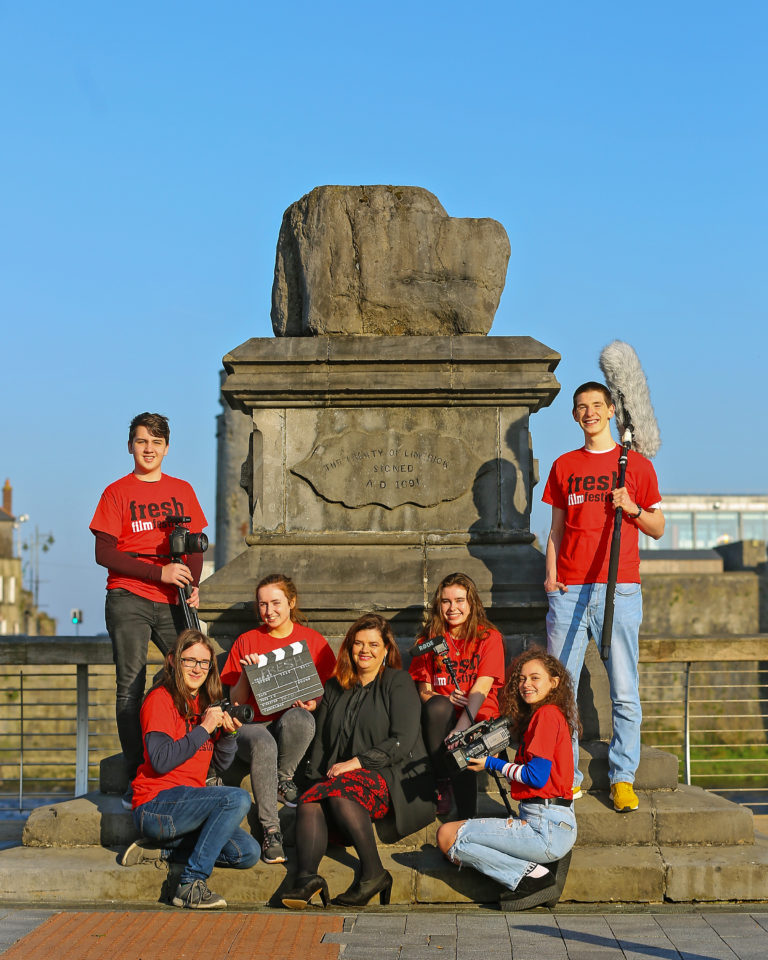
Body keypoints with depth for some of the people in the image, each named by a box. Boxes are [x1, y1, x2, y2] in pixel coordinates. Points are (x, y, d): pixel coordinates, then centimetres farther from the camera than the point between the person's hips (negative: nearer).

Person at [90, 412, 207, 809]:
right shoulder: (117, 492, 3)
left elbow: (195, 547, 18)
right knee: (131, 687, -5)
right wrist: (160, 572, -13)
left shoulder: (182, 491, 15)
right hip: (128, 601, -3)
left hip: (171, 601, 3)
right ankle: (135, 781, -3)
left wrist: (193, 585, -2)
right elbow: (104, 553, -5)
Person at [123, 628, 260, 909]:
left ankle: (163, 850, 4)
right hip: (156, 805, -8)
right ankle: (192, 884, -22)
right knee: (238, 798, -27)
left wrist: (229, 732, -3)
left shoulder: (204, 704, 16)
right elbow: (161, 761, -20)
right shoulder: (160, 699, -8)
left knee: (248, 853, -7)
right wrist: (204, 729, -18)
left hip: (189, 801, 8)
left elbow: (222, 762, 16)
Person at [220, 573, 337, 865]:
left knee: (298, 719, -38)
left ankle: (284, 778, -10)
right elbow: (236, 702, 9)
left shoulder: (312, 640, 9)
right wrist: (245, 674, -10)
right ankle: (271, 831, -36)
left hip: (295, 718, 0)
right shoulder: (246, 642, 10)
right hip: (255, 725, 0)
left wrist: (314, 704, -10)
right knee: (263, 744, -38)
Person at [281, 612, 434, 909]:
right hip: (342, 778, 5)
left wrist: (356, 762, -12)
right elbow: (320, 741, 21)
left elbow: (402, 741, -5)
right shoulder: (335, 688, 23)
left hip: (388, 777, -5)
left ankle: (373, 873, -32)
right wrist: (316, 779, 4)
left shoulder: (397, 683, 6)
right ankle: (306, 876, -46)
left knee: (339, 793, -35)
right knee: (309, 802, -28)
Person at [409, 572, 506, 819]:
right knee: (438, 706, -34)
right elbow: (423, 690, 4)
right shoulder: (430, 637, 9)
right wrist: (446, 699, -21)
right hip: (440, 718, 2)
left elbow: (480, 690, -13)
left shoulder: (489, 637, -1)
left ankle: (467, 821, -20)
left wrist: (459, 731, -29)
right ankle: (442, 785, -22)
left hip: (478, 718, -2)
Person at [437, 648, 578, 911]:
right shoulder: (537, 716, 20)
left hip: (546, 827, -10)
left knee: (448, 836, -10)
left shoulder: (548, 714, -9)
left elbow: (536, 776, -15)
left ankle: (533, 876, -13)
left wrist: (492, 763, -1)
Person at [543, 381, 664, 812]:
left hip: (619, 590, -2)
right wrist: (551, 574, 5)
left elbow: (658, 529, 12)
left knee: (625, 691, -4)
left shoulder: (637, 464, 9)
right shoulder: (564, 466, 16)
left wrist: (633, 508, -7)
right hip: (569, 591, 2)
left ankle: (623, 778, 2)